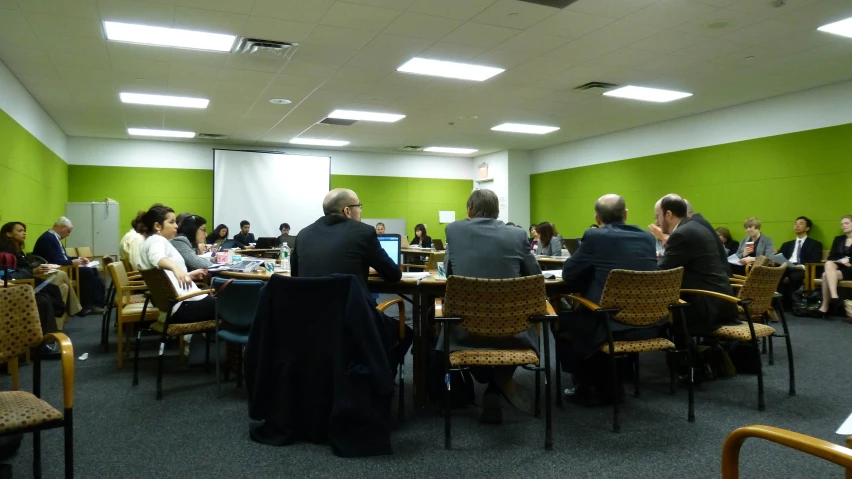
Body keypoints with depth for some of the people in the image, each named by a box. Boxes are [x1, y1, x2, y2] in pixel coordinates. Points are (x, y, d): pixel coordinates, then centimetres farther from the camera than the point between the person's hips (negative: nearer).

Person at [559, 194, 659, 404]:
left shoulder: (594, 236, -5)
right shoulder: (647, 237, 10)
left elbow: (568, 275, 2)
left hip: (611, 323, -6)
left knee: (564, 321, 21)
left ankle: (584, 389, 27)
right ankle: (606, 384, 38)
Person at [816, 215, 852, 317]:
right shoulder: (838, 239, 22)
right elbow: (831, 257, 10)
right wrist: (840, 261, -8)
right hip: (839, 267, 4)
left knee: (826, 275, -31)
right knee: (829, 264, -33)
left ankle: (825, 307, -31)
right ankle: (834, 297, -41)